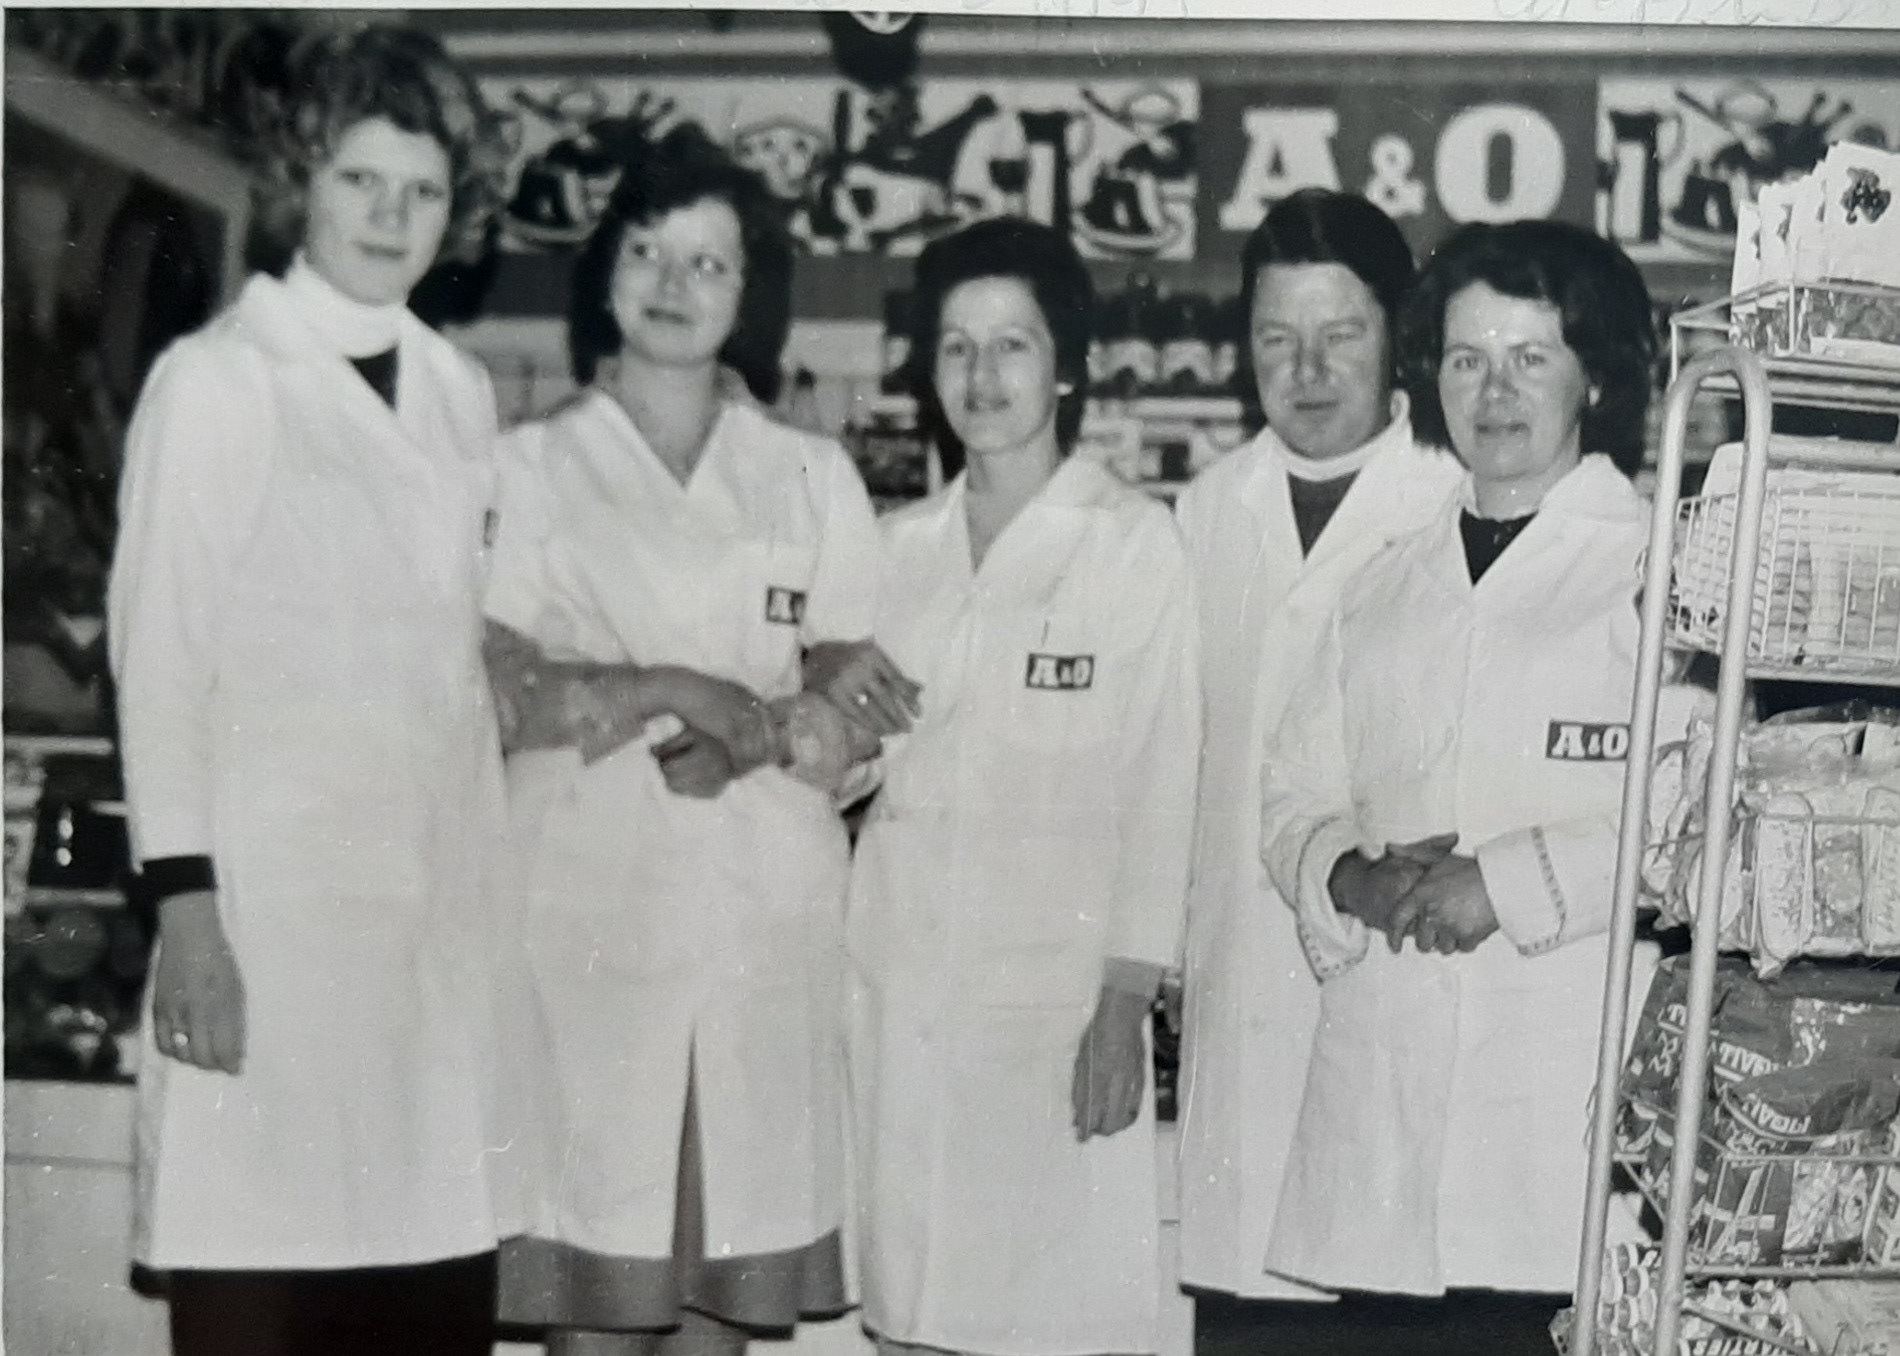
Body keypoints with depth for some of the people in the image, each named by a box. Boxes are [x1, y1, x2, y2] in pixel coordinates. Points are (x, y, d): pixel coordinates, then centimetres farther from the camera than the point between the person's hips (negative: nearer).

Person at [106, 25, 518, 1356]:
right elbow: (159, 655, -5)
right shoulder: (215, 379, -1)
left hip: (443, 892, 5)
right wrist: (185, 907, -11)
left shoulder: (461, 393, 14)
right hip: (277, 888, -5)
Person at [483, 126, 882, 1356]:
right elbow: (497, 693, -3)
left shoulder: (813, 477, 15)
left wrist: (735, 742, -11)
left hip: (766, 915, 2)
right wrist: (676, 690, -11)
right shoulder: (531, 466, 9)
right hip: (591, 901, -2)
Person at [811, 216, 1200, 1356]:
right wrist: (829, 676, -2)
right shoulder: (902, 542, 11)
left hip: (1057, 982, -4)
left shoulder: (1138, 541, -3)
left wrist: (1126, 1006, -9)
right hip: (898, 977, 4)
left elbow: (1160, 783, -4)